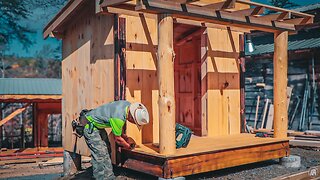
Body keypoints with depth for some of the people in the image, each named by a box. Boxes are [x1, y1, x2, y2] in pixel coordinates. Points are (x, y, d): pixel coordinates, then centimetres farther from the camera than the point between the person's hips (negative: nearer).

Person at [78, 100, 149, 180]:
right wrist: (129, 146, 1)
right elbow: (117, 139, -15)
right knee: (100, 155, -9)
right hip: (89, 126, -9)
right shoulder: (118, 118, -33)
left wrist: (125, 137, 11)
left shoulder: (128, 105, -10)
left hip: (96, 125, 9)